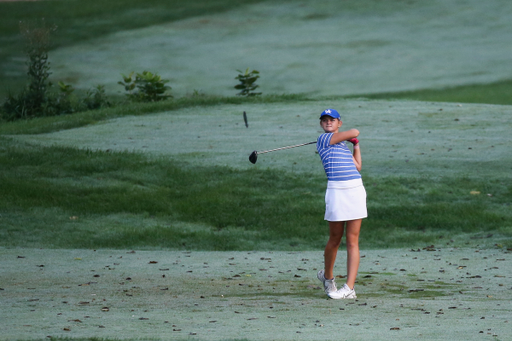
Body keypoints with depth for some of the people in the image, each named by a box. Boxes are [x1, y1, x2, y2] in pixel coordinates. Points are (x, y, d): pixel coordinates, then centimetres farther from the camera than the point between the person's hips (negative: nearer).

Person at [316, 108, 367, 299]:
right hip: (336, 190, -5)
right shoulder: (324, 139, 3)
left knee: (353, 241, -2)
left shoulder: (343, 145, 24)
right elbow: (354, 132, 0)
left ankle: (349, 288, -6)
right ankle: (327, 276, 28)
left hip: (356, 189, 5)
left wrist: (355, 145, 26)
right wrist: (352, 136, 22)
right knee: (335, 239, 3)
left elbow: (357, 166, 19)